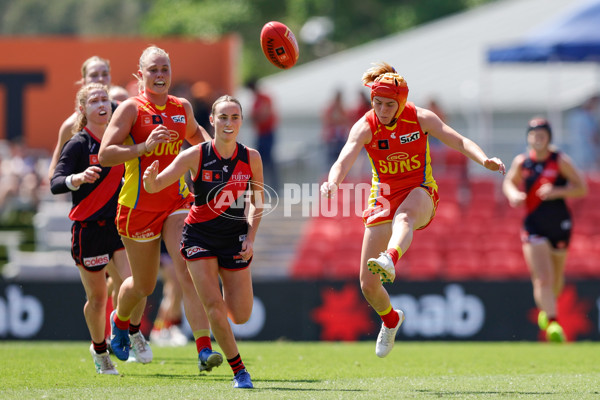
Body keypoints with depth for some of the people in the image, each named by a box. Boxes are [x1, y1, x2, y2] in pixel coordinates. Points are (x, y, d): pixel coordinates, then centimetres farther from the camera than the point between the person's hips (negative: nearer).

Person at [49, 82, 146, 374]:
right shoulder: (78, 144, -8)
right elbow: (55, 183, -19)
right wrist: (79, 178, -38)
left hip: (118, 226, 3)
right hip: (88, 229, -3)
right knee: (97, 298, 4)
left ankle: (133, 331, 18)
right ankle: (99, 350, 29)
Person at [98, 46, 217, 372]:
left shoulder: (182, 107, 7)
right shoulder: (131, 108, -8)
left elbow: (194, 133, 30)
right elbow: (104, 154, -15)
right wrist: (144, 147, -27)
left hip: (177, 202, 3)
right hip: (139, 206, -3)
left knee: (188, 271, -17)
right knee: (144, 286, 11)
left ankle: (204, 349, -25)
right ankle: (119, 320, 46)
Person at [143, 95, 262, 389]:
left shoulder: (251, 158, -8)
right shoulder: (196, 156, -15)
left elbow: (257, 201, 6)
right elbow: (155, 186, -20)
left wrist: (250, 239, -4)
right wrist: (150, 177, -43)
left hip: (235, 238, 2)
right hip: (200, 237, -2)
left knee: (241, 316, 3)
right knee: (215, 310, -13)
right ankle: (238, 370, 3)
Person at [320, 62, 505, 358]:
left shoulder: (420, 118, -8)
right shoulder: (365, 127, -12)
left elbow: (458, 141, -9)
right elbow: (344, 160, -26)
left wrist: (483, 159, -29)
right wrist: (333, 181, -49)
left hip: (420, 193, -2)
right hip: (383, 198, 2)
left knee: (403, 215, -43)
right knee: (368, 284, -1)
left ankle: (390, 261, -71)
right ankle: (390, 320, 31)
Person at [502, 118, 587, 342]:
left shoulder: (560, 161, -5)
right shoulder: (521, 162, 2)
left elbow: (582, 188, -5)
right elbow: (508, 183, 19)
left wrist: (557, 191, -21)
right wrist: (513, 194, -4)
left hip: (560, 224, 0)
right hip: (534, 225, 0)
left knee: (556, 278, 14)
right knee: (542, 279, -17)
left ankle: (546, 307, 44)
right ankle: (552, 322, -24)